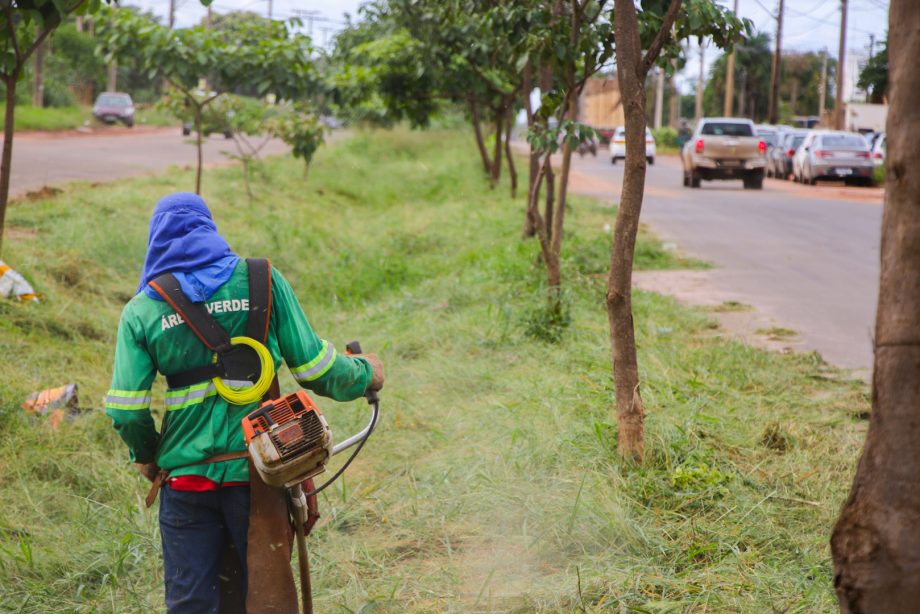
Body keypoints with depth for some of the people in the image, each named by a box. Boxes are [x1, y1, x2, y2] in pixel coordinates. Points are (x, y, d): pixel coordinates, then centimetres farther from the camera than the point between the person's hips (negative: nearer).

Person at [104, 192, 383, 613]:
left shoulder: (141, 310, 0)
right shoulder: (262, 280, -1)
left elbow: (127, 411, -5)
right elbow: (313, 369, -1)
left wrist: (145, 456, 15)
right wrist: (363, 374, 18)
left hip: (186, 477, 0)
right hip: (258, 469, 0)